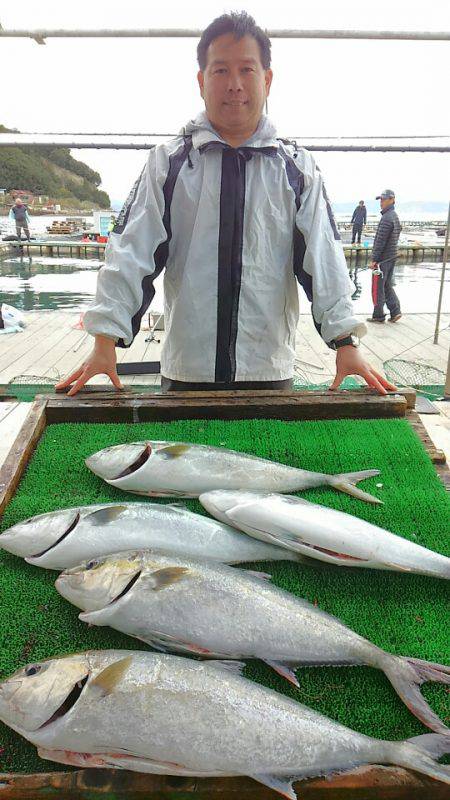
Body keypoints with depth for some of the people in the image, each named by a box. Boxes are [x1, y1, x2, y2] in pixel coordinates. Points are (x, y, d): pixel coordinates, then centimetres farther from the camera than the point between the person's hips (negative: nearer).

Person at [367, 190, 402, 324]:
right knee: (387, 286, 15)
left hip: (382, 259, -9)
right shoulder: (395, 216, 13)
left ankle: (378, 316, 8)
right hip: (391, 257, 9)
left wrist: (374, 259, -17)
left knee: (377, 289, 0)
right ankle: (395, 312, 13)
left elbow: (380, 241, -21)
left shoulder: (386, 218, -18)